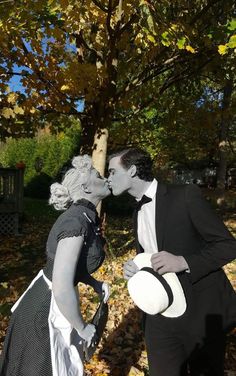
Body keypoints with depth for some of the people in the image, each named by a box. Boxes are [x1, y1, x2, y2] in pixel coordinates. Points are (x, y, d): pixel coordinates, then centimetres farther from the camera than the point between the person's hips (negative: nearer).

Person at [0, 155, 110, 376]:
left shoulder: (85, 216, 0)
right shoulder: (77, 221, -29)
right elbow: (62, 289, -32)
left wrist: (95, 284, 3)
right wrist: (83, 328, -17)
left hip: (49, 304, 8)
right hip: (45, 312, -8)